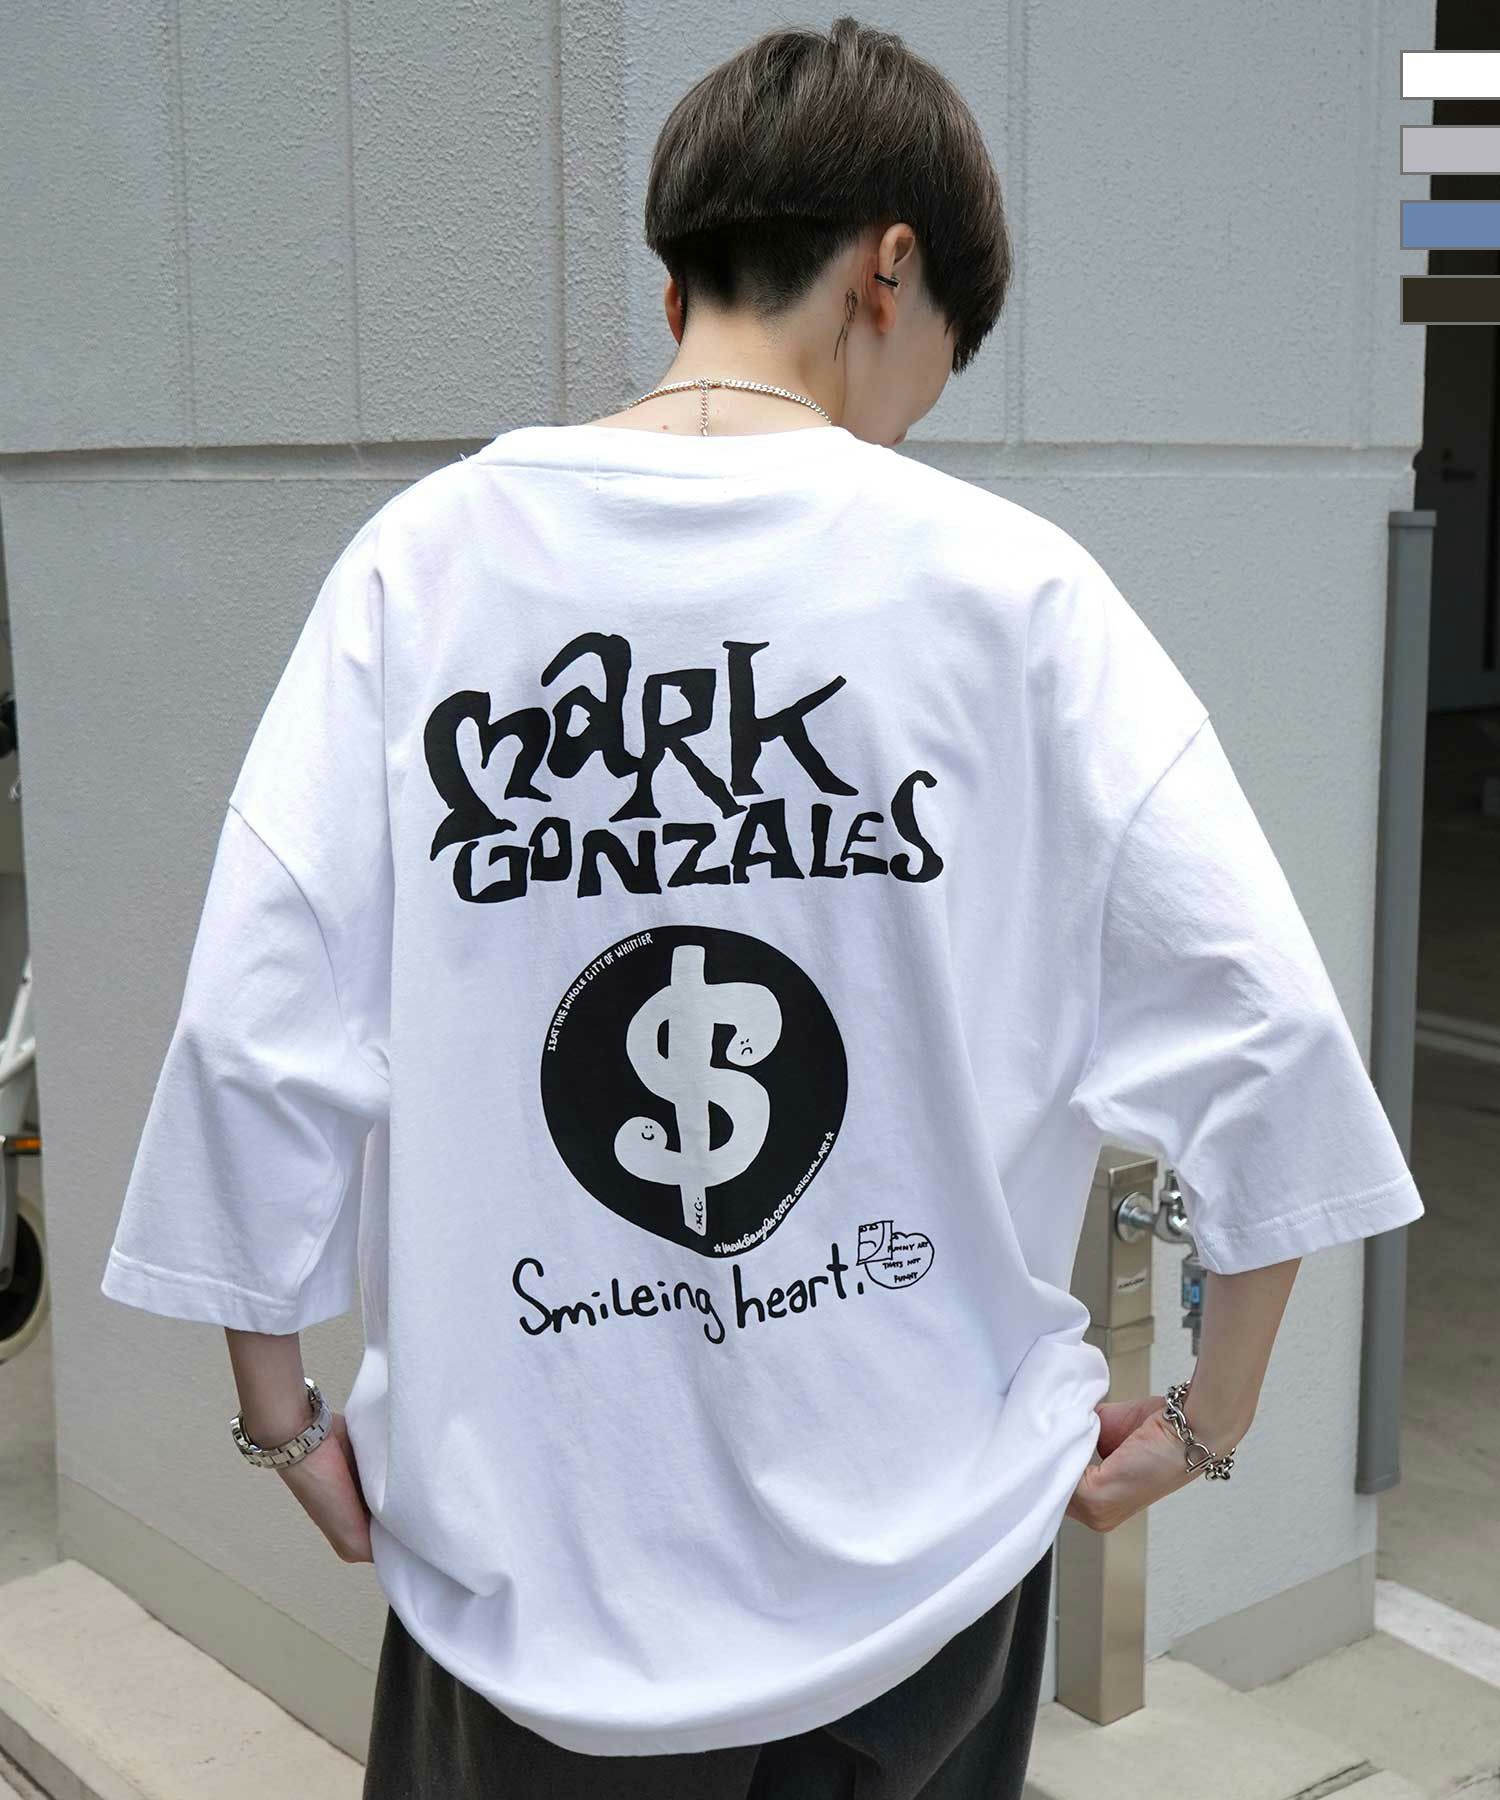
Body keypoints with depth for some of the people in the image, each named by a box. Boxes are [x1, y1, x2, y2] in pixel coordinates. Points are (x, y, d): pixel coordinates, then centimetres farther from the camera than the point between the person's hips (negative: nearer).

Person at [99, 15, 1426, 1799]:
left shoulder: (425, 559, -7)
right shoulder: (1003, 581, -10)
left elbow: (256, 1033, -9)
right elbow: (1262, 1029, -11)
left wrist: (281, 1408, 5)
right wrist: (1211, 1414, 3)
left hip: (528, 1557, 1)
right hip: (917, 1542, 0)